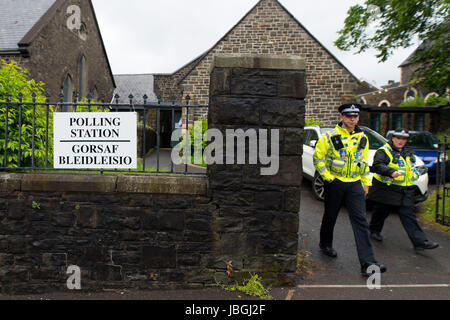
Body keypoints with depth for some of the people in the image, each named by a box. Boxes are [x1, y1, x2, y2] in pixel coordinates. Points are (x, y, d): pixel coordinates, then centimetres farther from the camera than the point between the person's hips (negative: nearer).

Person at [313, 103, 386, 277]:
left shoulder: (362, 138, 10)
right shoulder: (330, 136, -5)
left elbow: (364, 162, 18)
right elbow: (318, 157, -3)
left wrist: (366, 182, 14)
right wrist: (327, 176, -10)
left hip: (355, 184, 3)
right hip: (335, 183, -3)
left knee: (360, 220, -4)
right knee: (330, 216, 13)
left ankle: (367, 262, -3)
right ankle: (325, 244, 38)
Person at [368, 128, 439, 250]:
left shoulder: (408, 153, 18)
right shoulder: (384, 151, -7)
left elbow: (412, 167, 37)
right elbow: (376, 165, -23)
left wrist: (415, 173, 20)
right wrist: (391, 172, -35)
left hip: (405, 192, 6)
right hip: (386, 189, -5)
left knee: (409, 216, 1)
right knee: (381, 212, 7)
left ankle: (420, 241, -1)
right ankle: (374, 231, 29)